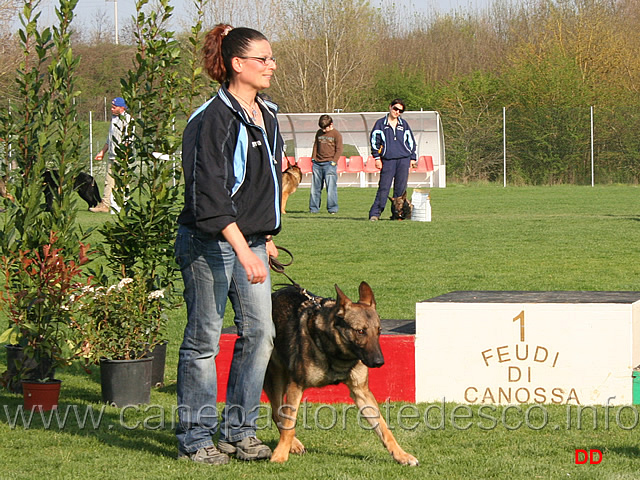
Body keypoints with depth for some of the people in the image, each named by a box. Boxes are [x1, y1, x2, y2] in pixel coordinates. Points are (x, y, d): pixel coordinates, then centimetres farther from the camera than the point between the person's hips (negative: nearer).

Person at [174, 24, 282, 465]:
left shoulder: (266, 115, 11)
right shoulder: (214, 119, -16)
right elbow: (210, 195, -22)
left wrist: (267, 238, 24)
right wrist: (243, 250, -28)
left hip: (250, 242, 8)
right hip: (209, 244, -8)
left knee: (260, 332, 5)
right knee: (204, 340, 0)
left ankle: (239, 430, 16)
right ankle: (196, 438, 9)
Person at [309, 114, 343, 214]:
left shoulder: (336, 134, 1)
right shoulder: (319, 133, 14)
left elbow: (339, 150, -1)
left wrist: (333, 162, -9)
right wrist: (313, 159, 11)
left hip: (329, 164, -5)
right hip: (317, 163, 5)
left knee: (331, 187, -8)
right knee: (315, 187, 6)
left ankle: (332, 208, -3)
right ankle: (313, 208, 12)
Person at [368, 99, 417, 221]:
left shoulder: (404, 124, 16)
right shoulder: (381, 123, 8)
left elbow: (411, 141, 20)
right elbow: (374, 140, 6)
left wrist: (412, 158, 13)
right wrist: (377, 157, -2)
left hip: (403, 160, 3)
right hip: (387, 160, -3)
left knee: (401, 188, 0)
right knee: (384, 187, -10)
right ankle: (375, 213, -9)